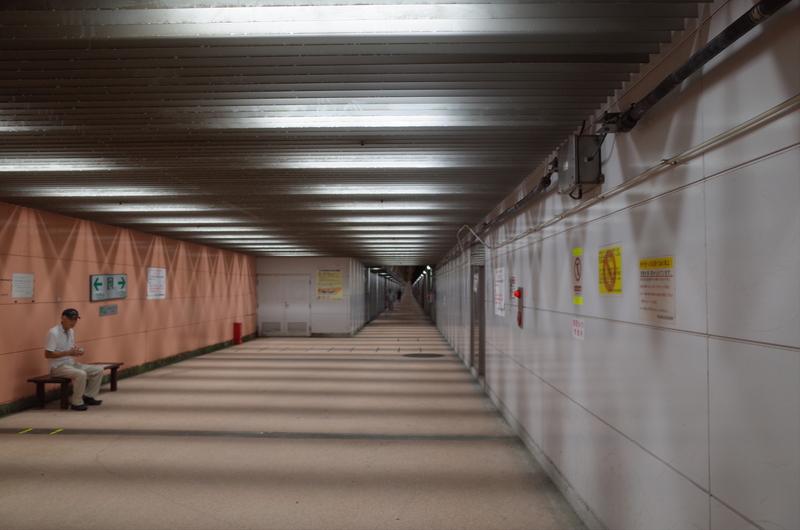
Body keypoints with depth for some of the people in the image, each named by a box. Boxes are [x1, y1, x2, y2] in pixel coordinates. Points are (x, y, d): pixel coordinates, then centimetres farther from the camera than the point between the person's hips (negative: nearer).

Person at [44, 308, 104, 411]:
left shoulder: (71, 332, 10)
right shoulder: (53, 333, -16)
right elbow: (47, 354, -20)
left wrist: (77, 352, -3)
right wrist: (68, 353, -24)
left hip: (71, 364, 9)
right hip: (58, 367, -9)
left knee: (98, 370, -1)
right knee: (81, 374, -34)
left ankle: (89, 396, 8)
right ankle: (76, 403, -17)